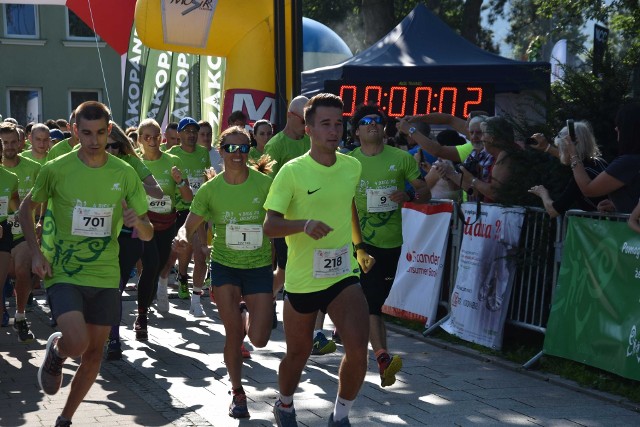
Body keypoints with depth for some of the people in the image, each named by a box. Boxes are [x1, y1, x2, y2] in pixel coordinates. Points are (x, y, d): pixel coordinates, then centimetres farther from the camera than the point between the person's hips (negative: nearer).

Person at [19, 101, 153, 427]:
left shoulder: (125, 173, -2)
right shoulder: (56, 169, -8)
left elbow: (148, 234, 3)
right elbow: (26, 209, 7)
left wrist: (138, 222, -22)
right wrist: (36, 252, -6)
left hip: (105, 276, 3)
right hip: (63, 274, -3)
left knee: (94, 352, 10)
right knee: (77, 343, -23)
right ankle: (55, 350, 15)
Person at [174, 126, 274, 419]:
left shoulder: (264, 184, -11)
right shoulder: (210, 190, -7)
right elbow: (189, 227, -1)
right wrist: (182, 237, -24)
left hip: (260, 266, 0)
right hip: (225, 266, 0)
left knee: (258, 339, -4)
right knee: (233, 333, -3)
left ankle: (247, 323, 35)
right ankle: (237, 392, 21)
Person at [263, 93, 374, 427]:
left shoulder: (352, 167, 2)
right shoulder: (292, 171, -12)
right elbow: (269, 226, -16)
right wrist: (304, 224, -34)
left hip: (343, 275, 3)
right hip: (302, 278, -2)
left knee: (358, 348, -17)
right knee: (298, 353, 14)